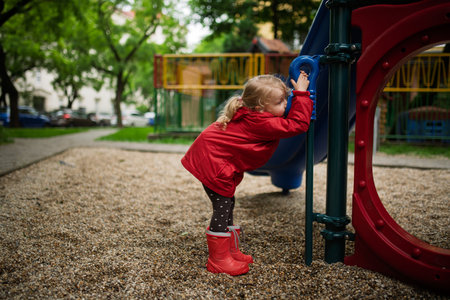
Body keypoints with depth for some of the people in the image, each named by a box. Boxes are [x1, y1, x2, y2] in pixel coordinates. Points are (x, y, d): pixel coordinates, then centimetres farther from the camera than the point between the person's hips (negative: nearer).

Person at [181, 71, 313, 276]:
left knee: (227, 205, 15)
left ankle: (231, 252, 27)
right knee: (222, 206, -6)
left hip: (213, 158, 11)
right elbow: (297, 124, -25)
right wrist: (302, 95, -19)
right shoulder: (263, 123, -24)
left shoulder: (251, 115, 4)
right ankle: (218, 260, 6)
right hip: (213, 162, -11)